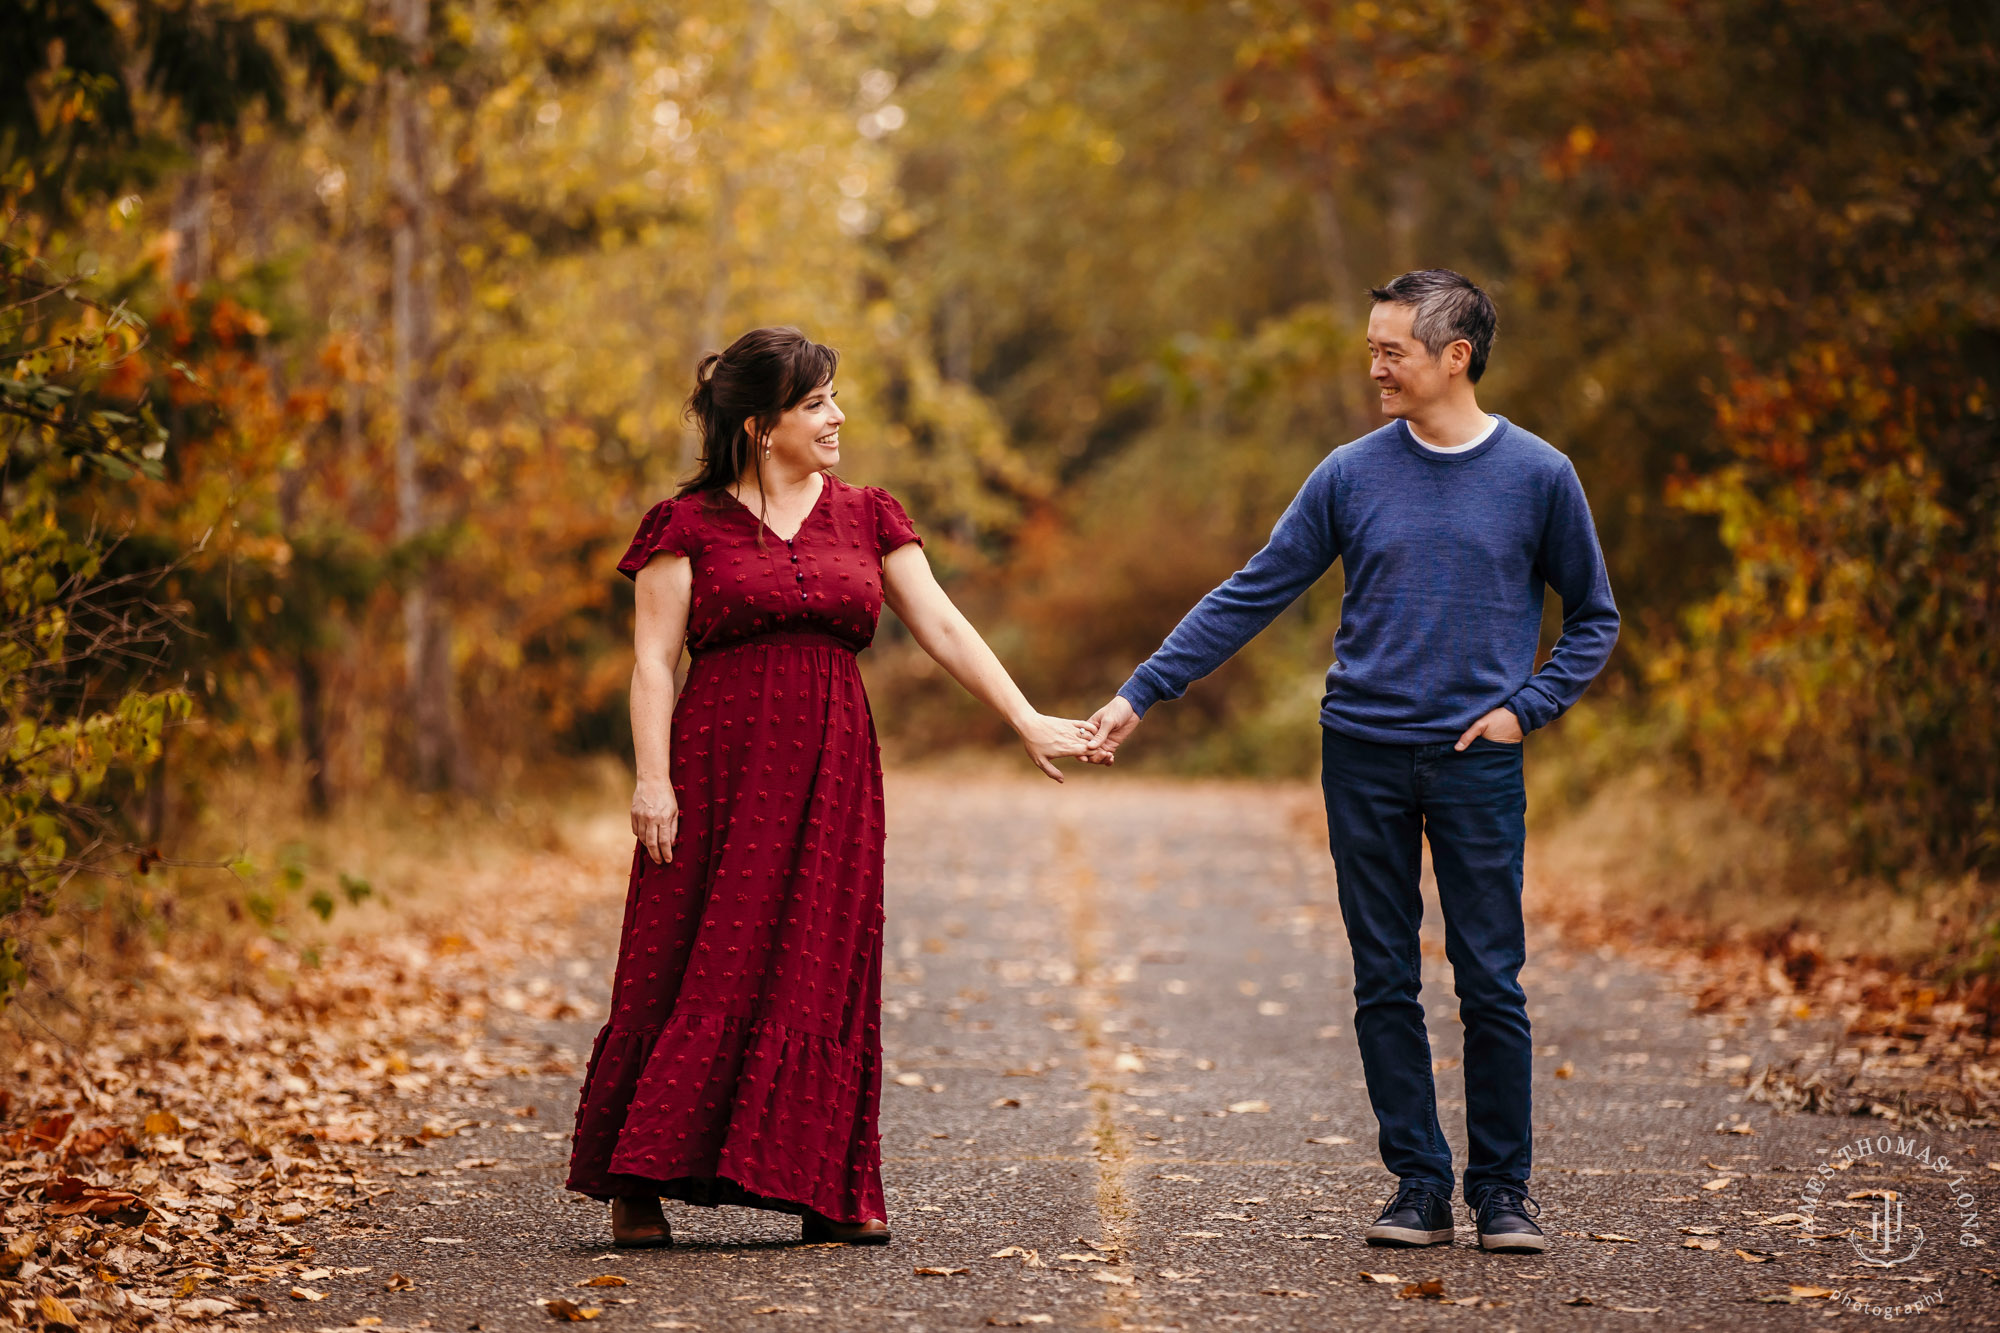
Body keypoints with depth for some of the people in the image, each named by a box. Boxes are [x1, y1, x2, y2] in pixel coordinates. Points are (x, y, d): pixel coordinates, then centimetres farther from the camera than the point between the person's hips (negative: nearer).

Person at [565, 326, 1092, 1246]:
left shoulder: (867, 517, 12)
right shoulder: (690, 524, 1)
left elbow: (943, 629, 8)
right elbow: (655, 660, -2)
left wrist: (1027, 721, 0)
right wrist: (652, 779, -12)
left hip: (831, 770, 3)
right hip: (721, 764, -3)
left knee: (822, 971, 3)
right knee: (693, 969, -2)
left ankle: (829, 1189, 7)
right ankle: (638, 1184, 6)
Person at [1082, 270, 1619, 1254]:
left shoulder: (1538, 476, 1)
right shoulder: (1352, 475, 4)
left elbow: (1594, 618, 11)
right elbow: (1249, 598, 6)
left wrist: (1527, 707, -3)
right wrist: (1138, 696, 1)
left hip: (1477, 762, -2)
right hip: (1364, 757, 2)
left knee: (1491, 984, -2)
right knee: (1385, 987, 4)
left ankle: (1502, 1190, 10)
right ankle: (1418, 1184, 13)